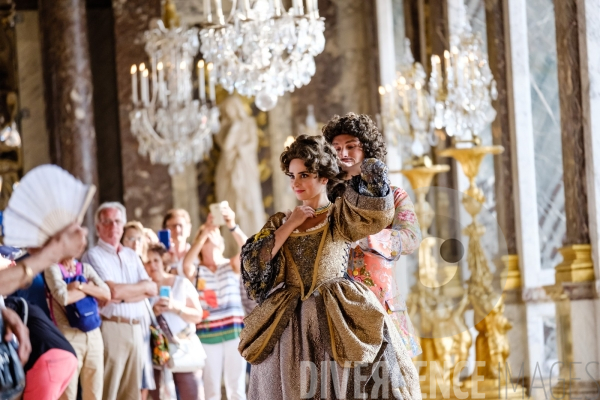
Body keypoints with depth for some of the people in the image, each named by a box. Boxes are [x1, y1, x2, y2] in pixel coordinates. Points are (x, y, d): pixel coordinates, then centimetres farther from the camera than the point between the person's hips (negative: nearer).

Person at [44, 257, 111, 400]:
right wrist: (90, 289, -2)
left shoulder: (86, 268, 15)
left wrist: (80, 286, -9)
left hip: (94, 334, 5)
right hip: (68, 336, -5)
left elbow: (106, 295, 3)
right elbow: (64, 297, -17)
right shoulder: (53, 268, -1)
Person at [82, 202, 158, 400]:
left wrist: (125, 293, -8)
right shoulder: (93, 255, -3)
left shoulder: (132, 256, 19)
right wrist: (140, 287, 1)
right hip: (111, 328, -7)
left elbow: (151, 289, 7)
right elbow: (112, 291, -14)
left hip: (135, 329, 7)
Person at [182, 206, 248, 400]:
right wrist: (204, 231, -26)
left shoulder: (232, 265, 9)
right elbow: (187, 263, -16)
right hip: (206, 334, 0)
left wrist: (232, 226, -31)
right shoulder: (196, 272, 8)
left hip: (234, 331, 0)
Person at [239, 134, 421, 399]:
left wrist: (353, 173, 10)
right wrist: (290, 226, 0)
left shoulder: (341, 216, 4)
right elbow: (252, 263, 0)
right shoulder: (280, 222, 14)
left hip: (337, 320, -3)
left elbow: (374, 177, -11)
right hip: (289, 324, 3)